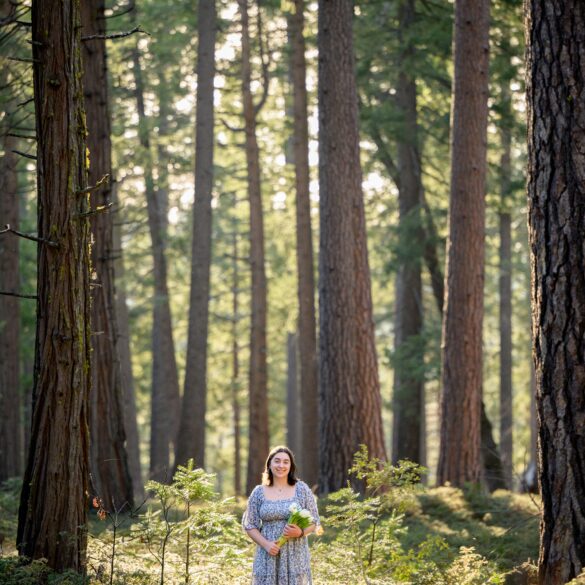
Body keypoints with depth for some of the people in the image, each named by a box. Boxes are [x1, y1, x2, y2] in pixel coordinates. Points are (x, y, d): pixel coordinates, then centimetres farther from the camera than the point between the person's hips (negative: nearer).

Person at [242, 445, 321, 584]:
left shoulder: (302, 489, 2)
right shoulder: (259, 493, 4)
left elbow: (314, 522, 6)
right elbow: (250, 525, 7)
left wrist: (300, 532, -16)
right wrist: (266, 544, -10)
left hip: (295, 556, -1)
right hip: (268, 557, 1)